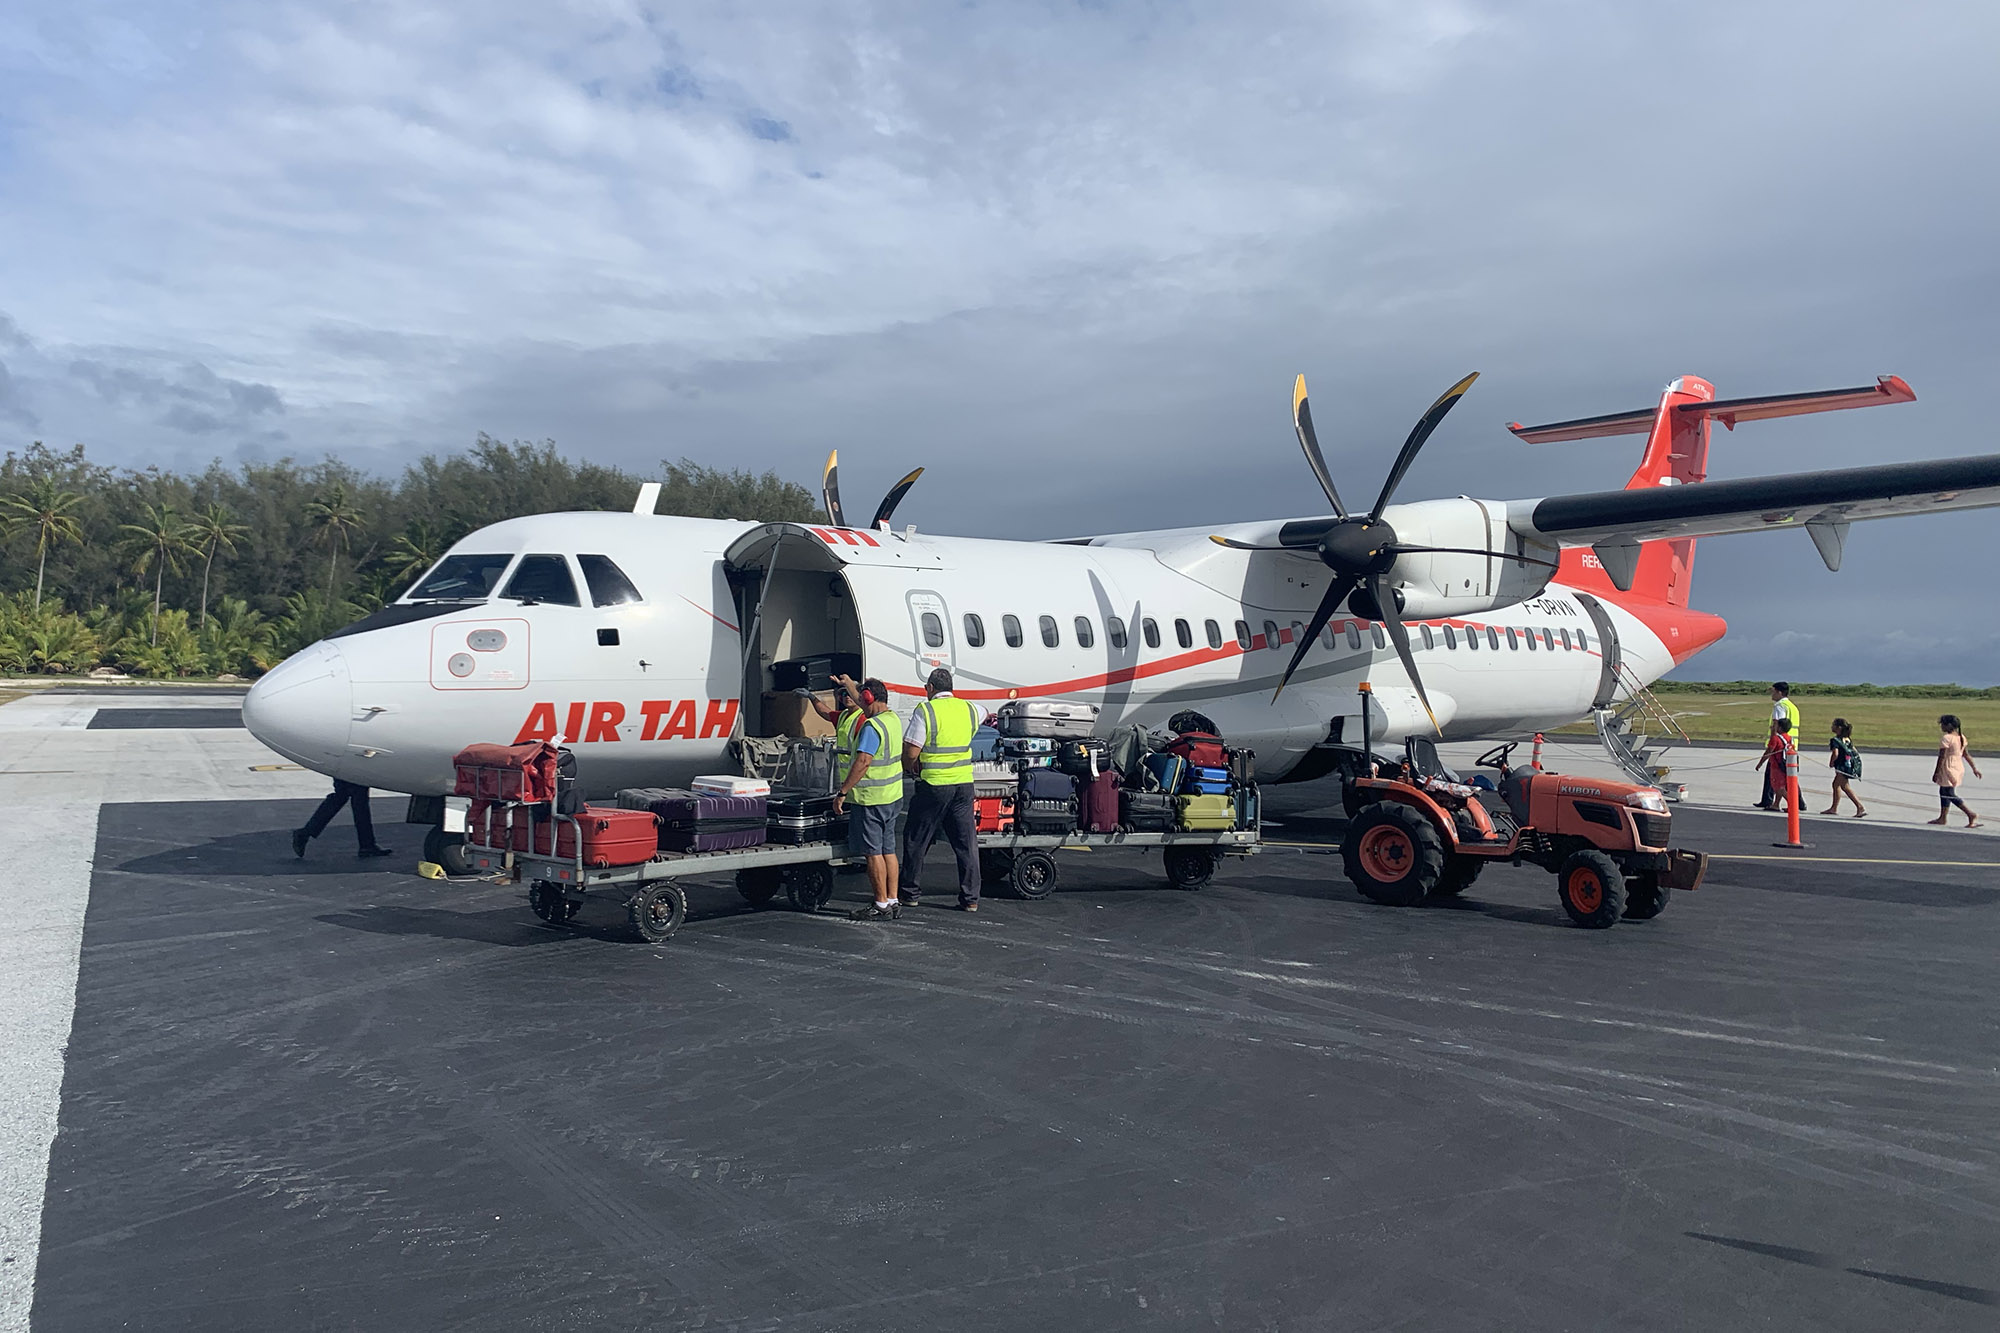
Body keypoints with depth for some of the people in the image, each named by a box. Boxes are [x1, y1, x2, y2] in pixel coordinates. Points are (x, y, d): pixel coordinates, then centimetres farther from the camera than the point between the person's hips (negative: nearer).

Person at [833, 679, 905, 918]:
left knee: (874, 853, -2)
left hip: (871, 799, -9)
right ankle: (892, 902, 16)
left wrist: (842, 792, -21)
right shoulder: (894, 720, 11)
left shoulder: (872, 726, -18)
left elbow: (863, 762, -25)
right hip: (892, 797, 9)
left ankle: (881, 905, 2)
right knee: (888, 850, 12)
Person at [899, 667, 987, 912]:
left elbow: (911, 751, -11)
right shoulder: (969, 708, 6)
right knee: (966, 842, 8)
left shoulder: (925, 710, -10)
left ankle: (909, 892, 19)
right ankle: (970, 898, 10)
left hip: (933, 785, -4)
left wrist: (909, 767, 9)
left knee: (917, 839, 10)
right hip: (964, 783, 4)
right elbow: (984, 714, 31)